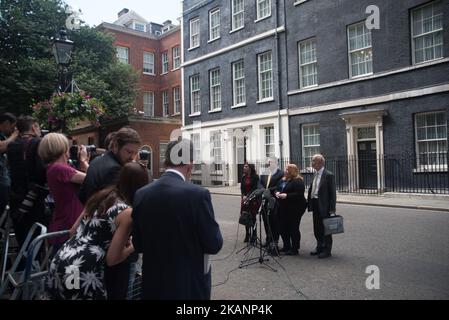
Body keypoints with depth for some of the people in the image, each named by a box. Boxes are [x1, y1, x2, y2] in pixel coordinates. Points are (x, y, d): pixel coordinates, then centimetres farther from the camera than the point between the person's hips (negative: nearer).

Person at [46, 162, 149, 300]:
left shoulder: (101, 195, 8)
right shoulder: (127, 212, -13)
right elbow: (112, 259, -11)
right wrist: (132, 247, 7)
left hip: (59, 263, 7)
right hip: (82, 274, -7)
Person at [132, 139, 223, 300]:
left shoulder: (141, 194, -6)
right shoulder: (198, 194, -21)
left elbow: (138, 245, 2)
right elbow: (214, 245, -15)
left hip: (153, 284, 4)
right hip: (190, 285, -4)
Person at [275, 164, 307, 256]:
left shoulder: (298, 181, -12)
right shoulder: (282, 180, 14)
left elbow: (299, 194, -20)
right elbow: (277, 189, 21)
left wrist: (287, 195, -25)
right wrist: (277, 193, -2)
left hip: (294, 208, -8)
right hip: (283, 208, 8)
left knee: (293, 228, -1)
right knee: (283, 227, 11)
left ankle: (295, 249, 11)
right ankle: (286, 246, 26)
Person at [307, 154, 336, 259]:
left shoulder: (328, 175, -12)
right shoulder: (315, 175, 13)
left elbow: (332, 192, -13)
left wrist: (332, 208, -16)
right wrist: (309, 201, 9)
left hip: (324, 206, -8)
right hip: (315, 205, 8)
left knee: (325, 229, 3)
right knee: (317, 229, 16)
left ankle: (327, 250, 14)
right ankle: (320, 247, 30)